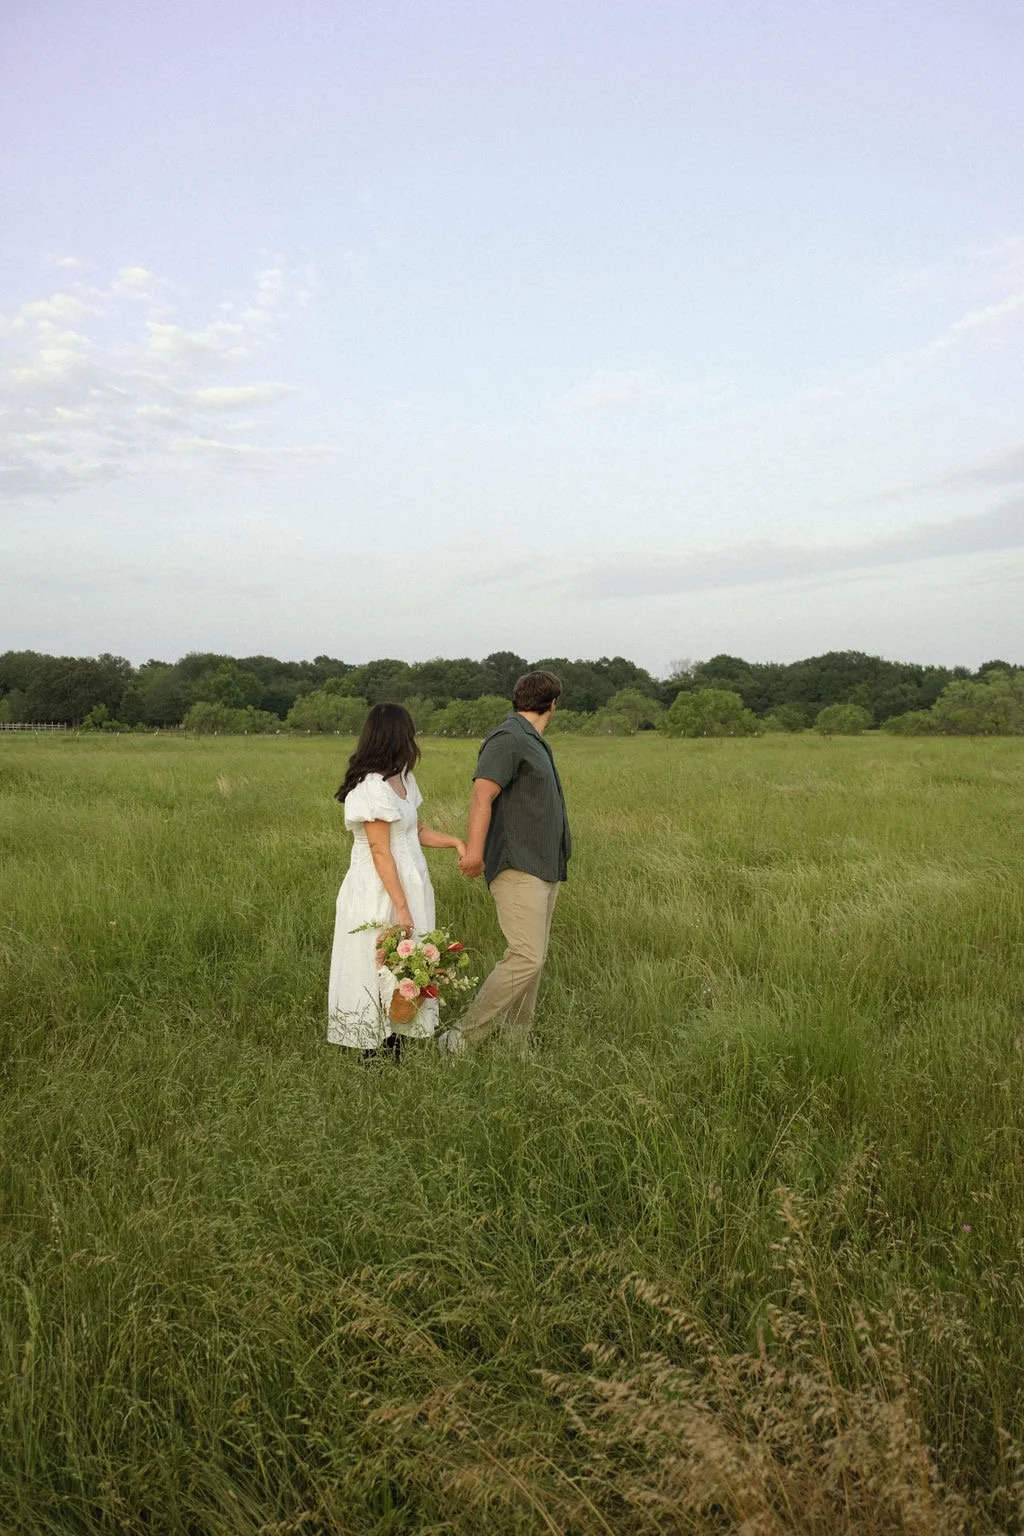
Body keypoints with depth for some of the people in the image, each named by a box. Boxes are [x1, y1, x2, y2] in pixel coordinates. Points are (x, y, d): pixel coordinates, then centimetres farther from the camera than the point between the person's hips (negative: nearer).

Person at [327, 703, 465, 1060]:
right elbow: (380, 852, -20)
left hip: (407, 886, 9)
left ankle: (395, 1051, 23)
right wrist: (401, 907, -20)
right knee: (380, 970, 1)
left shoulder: (401, 779, 10)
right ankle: (374, 1056, 13)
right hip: (380, 894, -9)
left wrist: (454, 841, 5)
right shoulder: (372, 787, -19)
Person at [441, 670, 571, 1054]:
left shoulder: (533, 743, 19)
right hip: (517, 868, -10)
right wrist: (474, 849, -36)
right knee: (526, 959, -17)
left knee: (534, 958, 8)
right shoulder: (508, 738, -10)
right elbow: (482, 795, -23)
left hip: (543, 868, 10)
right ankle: (460, 1040, -10)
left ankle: (514, 1048, 13)